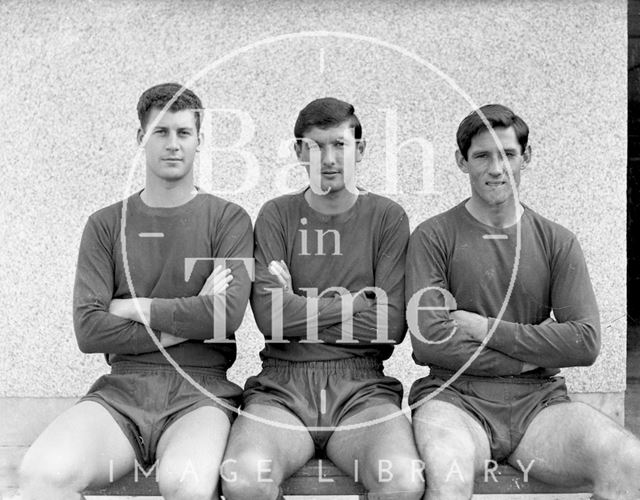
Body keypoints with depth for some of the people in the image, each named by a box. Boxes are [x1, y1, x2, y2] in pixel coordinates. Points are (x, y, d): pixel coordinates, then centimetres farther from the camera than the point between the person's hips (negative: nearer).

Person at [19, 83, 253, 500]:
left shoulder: (228, 219, 5)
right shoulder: (107, 225, 11)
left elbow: (227, 315, -11)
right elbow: (88, 331, -1)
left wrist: (131, 307, -2)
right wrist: (185, 323, -6)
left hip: (200, 391, -2)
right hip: (121, 390, 2)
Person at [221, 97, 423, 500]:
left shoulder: (387, 217, 8)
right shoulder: (277, 215, 9)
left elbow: (390, 329, -3)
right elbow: (270, 317, -6)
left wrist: (302, 308, -2)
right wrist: (357, 302, -3)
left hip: (362, 385, 0)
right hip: (282, 384, 0)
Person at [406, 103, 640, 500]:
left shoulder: (557, 242, 10)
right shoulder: (433, 237, 1)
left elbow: (585, 342, -1)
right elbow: (428, 343, -10)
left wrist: (485, 327, -7)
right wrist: (531, 355, -5)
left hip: (538, 400, 3)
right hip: (457, 397, -3)